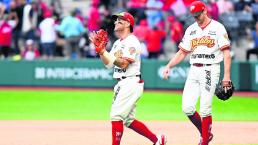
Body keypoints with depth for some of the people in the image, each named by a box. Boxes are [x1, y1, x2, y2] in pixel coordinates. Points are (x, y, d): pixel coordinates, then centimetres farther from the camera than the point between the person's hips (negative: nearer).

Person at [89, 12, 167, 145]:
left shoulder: (131, 42, -11)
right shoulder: (117, 43, 18)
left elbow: (123, 64, -21)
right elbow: (108, 64, 13)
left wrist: (103, 51, -24)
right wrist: (99, 48, 0)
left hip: (131, 83, -10)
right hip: (121, 84, 10)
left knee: (116, 115, -13)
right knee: (128, 120, 12)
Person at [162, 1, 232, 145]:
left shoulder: (217, 28, -3)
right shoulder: (191, 29, 14)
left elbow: (226, 52, -7)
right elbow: (182, 52, 16)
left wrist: (227, 75, -15)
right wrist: (169, 66, 2)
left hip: (210, 70, -5)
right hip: (194, 71, 5)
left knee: (205, 109, -10)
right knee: (187, 107, -4)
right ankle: (206, 133, 16)